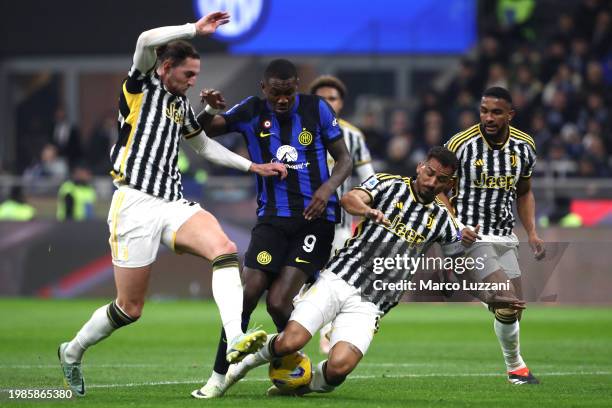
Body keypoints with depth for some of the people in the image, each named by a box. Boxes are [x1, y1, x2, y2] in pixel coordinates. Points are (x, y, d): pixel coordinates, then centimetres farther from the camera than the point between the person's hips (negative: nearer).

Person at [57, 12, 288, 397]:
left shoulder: (182, 105, 20)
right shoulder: (141, 86, 0)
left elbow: (205, 145, 37)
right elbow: (147, 40, -21)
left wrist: (253, 166, 33)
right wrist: (196, 29, -17)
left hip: (173, 203, 6)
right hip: (136, 204, -6)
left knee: (224, 248, -25)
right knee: (130, 308, -1)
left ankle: (236, 340, -40)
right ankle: (73, 351, 26)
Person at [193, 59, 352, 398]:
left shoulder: (316, 109, -1)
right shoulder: (252, 112, 1)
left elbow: (344, 159, 6)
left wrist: (329, 186, -14)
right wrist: (208, 110, -26)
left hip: (315, 217, -2)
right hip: (273, 216, 2)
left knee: (278, 302, -13)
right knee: (247, 294, -11)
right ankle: (219, 377, 1)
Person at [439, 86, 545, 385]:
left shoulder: (524, 147, 3)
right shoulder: (460, 145, -12)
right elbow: (440, 192, -4)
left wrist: (532, 232, 5)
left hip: (505, 238, 6)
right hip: (471, 236, -6)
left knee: (514, 310, 5)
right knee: (508, 304, -17)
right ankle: (515, 366, 2)